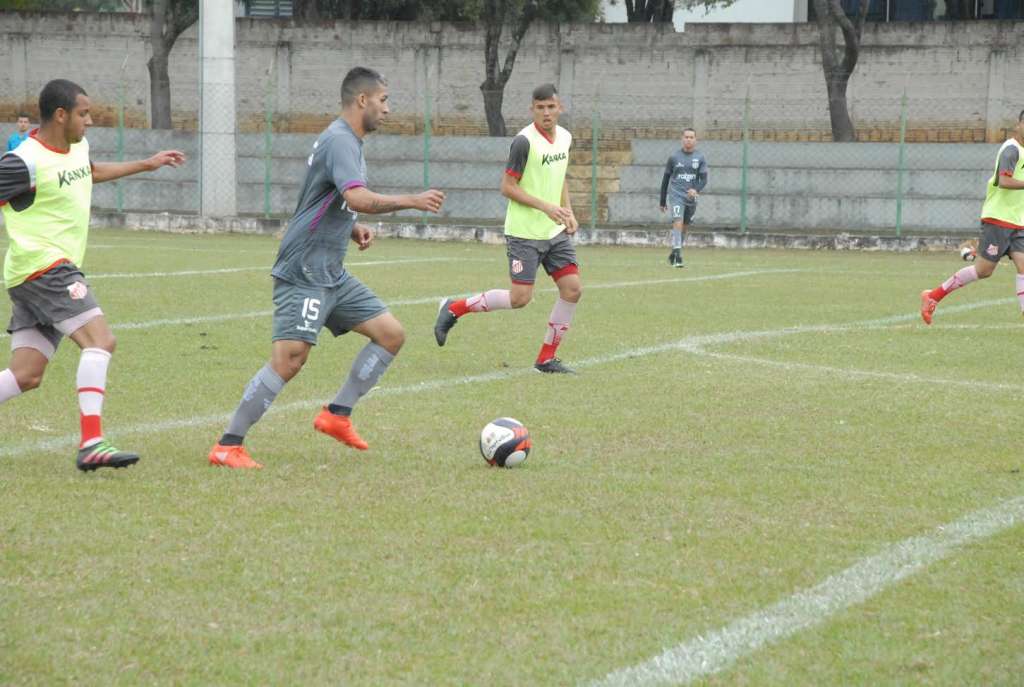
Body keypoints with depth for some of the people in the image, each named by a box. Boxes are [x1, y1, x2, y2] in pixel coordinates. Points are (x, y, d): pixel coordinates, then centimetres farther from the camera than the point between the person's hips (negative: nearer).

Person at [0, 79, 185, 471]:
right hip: (41, 266, -10)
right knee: (100, 340, -21)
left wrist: (146, 165, 41)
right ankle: (91, 444, -29)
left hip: (56, 270, 10)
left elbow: (89, 172, 37)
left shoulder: (77, 147, 14)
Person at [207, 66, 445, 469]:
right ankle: (227, 447, -11)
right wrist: (412, 202, -21)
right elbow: (358, 198, -31)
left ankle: (337, 415, 12)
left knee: (391, 334, 7)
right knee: (289, 361, -17)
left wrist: (353, 229, 11)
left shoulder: (347, 140, 17)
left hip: (331, 275, 10)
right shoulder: (340, 141, -15)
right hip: (303, 273, -10)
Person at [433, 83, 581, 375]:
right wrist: (547, 207, -20)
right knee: (520, 298, -10)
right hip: (525, 232, -7)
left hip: (555, 231, 7)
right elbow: (507, 187, -15)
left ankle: (546, 358, 9)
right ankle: (454, 308, 9)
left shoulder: (565, 137, 7)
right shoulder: (524, 141, -16)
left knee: (572, 288, -2)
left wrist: (568, 213, 9)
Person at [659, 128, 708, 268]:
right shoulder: (674, 157, 2)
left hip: (691, 198, 3)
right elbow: (666, 179, 8)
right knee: (678, 222, -19)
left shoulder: (700, 158, 5)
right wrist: (662, 201, 9)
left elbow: (704, 179, -1)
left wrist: (696, 189, -23)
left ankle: (673, 254, 29)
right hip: (676, 195, -2)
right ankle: (677, 256, -24)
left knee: (684, 227, 11)